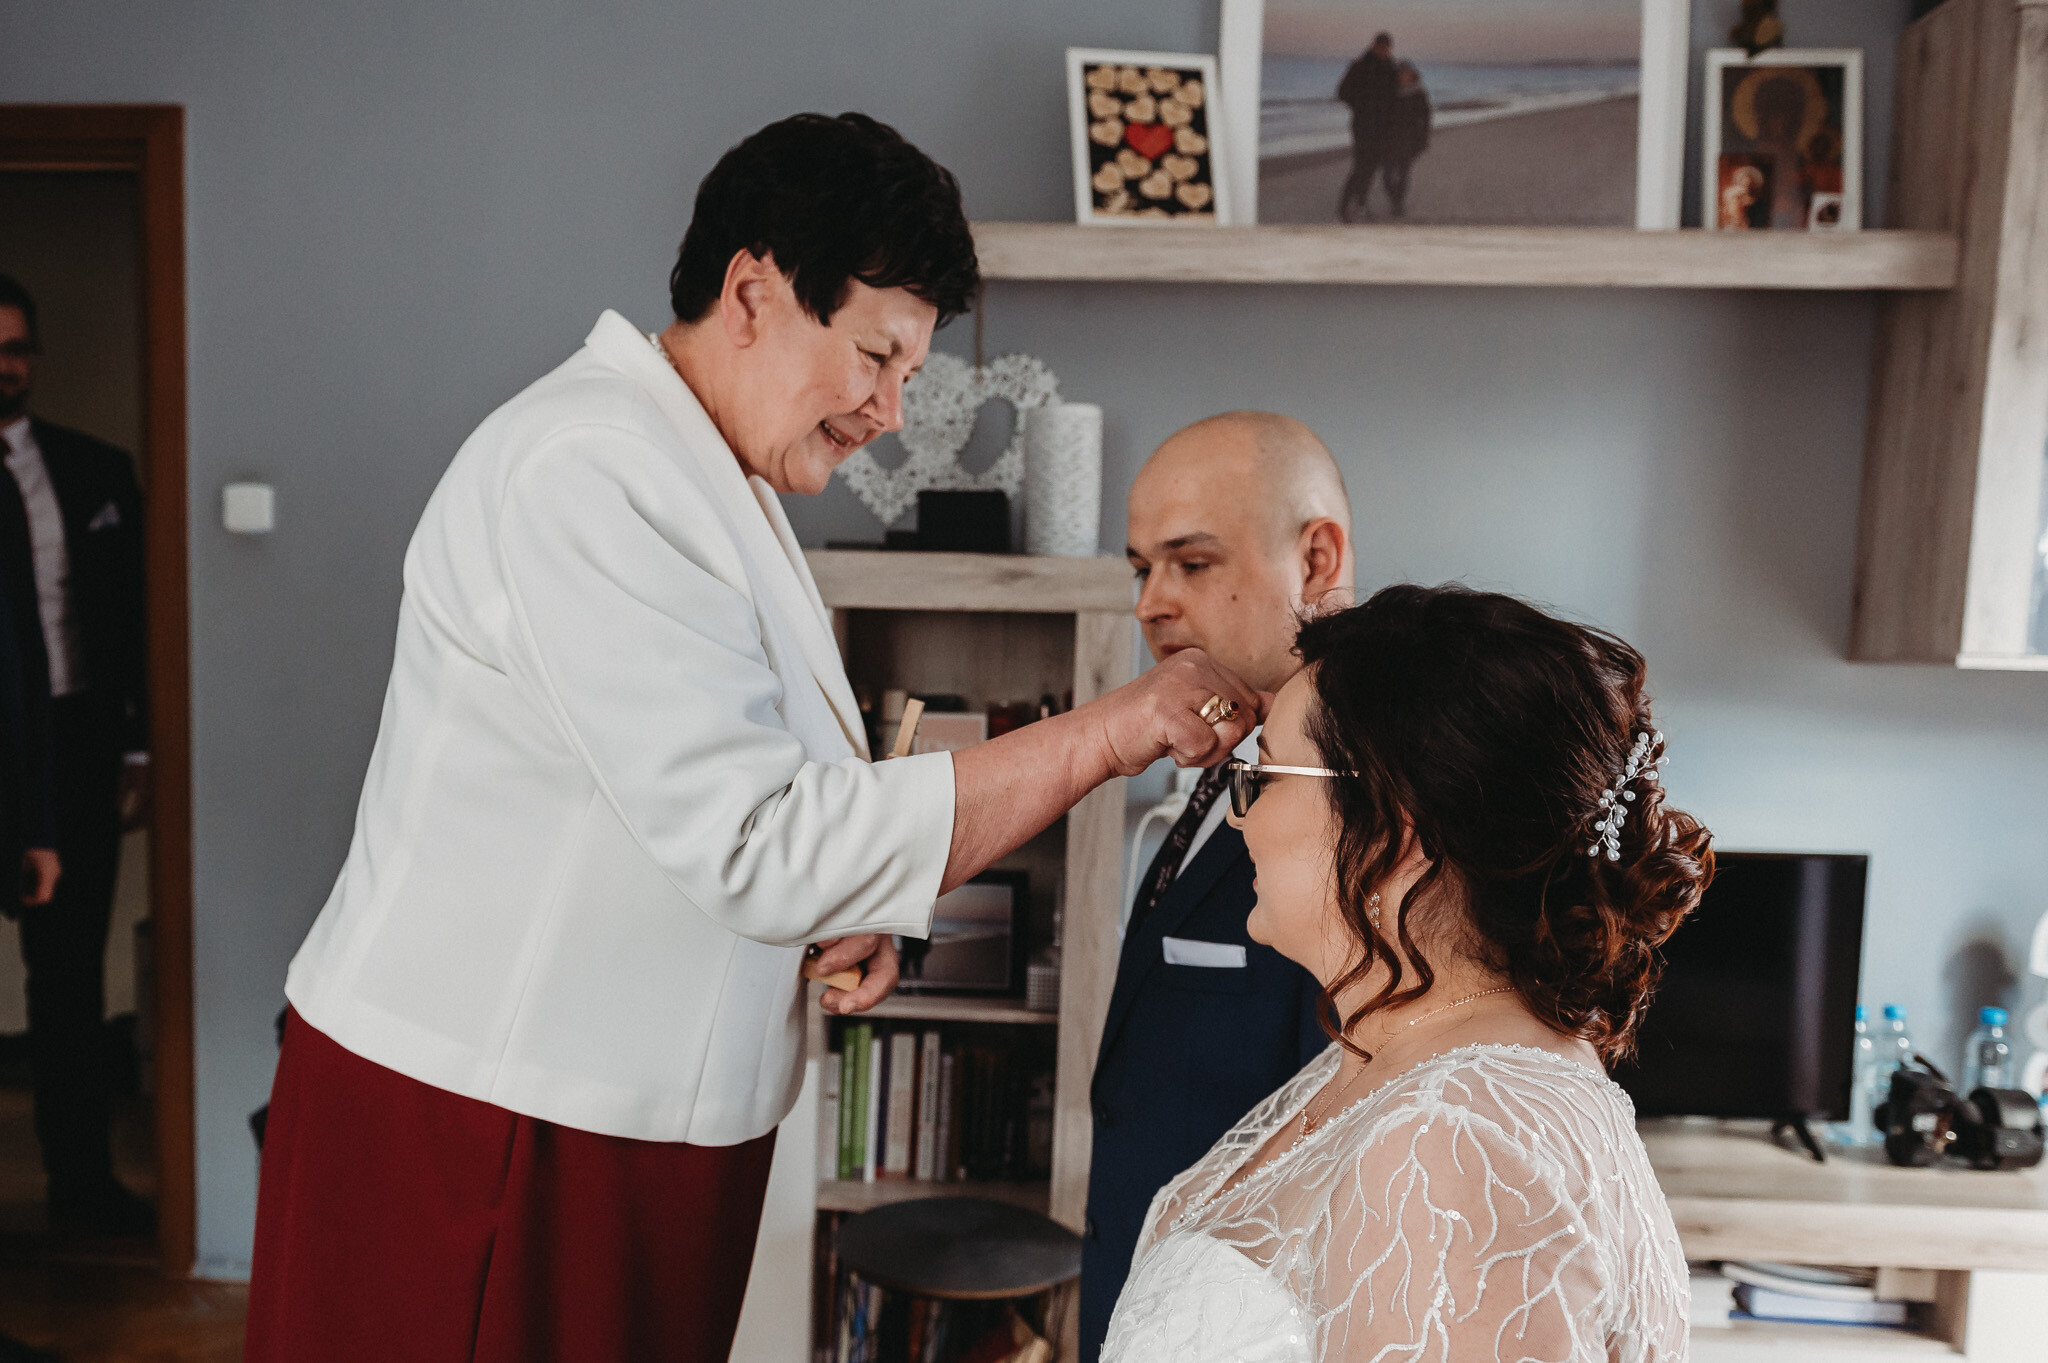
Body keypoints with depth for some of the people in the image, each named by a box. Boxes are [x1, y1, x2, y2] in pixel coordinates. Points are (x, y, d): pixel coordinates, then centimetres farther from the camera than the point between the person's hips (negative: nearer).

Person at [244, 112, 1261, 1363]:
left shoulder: (717, 482, 13)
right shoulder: (591, 466, -19)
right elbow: (753, 842, -26)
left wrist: (841, 906, 0)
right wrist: (1112, 731, -24)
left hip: (640, 1111, 9)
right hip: (474, 1119, -9)